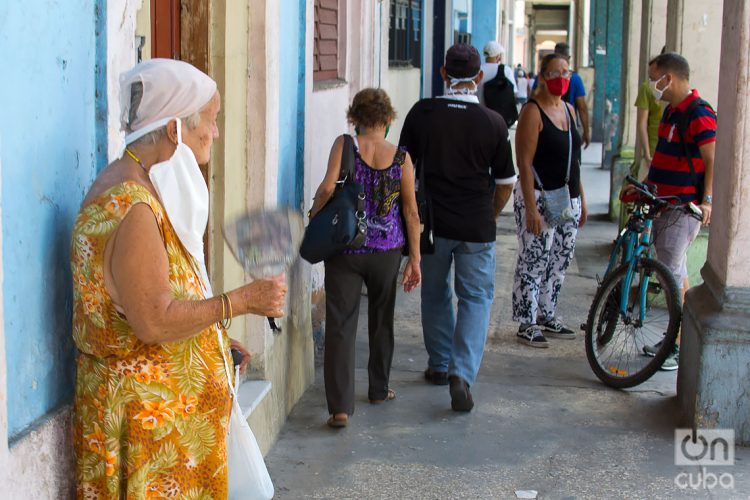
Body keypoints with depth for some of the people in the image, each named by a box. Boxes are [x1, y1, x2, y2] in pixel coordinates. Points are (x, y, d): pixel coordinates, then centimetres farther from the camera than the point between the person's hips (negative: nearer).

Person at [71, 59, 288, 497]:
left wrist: (214, 337, 13)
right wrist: (241, 301, -20)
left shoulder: (145, 188, 9)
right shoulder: (129, 206, -23)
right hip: (144, 409, -10)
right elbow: (154, 322, -27)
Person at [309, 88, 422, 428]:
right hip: (386, 251, 2)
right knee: (382, 321, 21)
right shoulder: (401, 157, -2)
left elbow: (328, 188, -20)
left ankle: (340, 407, -5)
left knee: (341, 326, 0)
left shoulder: (344, 145, -7)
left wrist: (314, 216, -1)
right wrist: (414, 259, 5)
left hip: (345, 248, -2)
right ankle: (379, 390, 36)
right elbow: (411, 212, -1)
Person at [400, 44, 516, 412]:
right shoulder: (493, 122, -8)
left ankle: (439, 365, 30)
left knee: (435, 294, 19)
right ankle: (462, 373, -9)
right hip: (477, 227, -1)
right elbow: (505, 182, 0)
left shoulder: (421, 113, -5)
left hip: (432, 222, 2)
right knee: (476, 298, 7)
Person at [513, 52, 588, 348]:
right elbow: (524, 163, -15)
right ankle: (526, 326, 4)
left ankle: (546, 317, 26)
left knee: (560, 263, 13)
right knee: (533, 263, -4)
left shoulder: (569, 110, 13)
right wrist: (531, 208, -20)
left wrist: (581, 199, 17)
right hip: (539, 198, -8)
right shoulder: (533, 112, -11)